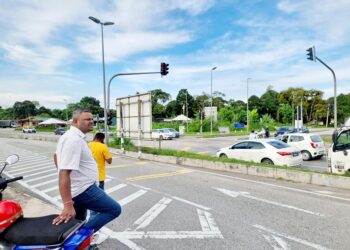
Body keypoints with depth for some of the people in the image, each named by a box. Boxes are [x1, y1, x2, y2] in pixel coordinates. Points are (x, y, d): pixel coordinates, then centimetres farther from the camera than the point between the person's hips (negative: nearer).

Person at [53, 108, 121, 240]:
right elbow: (64, 173, -31)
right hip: (83, 190, -10)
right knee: (115, 209, -1)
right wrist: (68, 205, -35)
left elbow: (56, 155, 27)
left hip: (79, 188, 10)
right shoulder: (74, 139, -24)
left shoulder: (70, 136, 10)